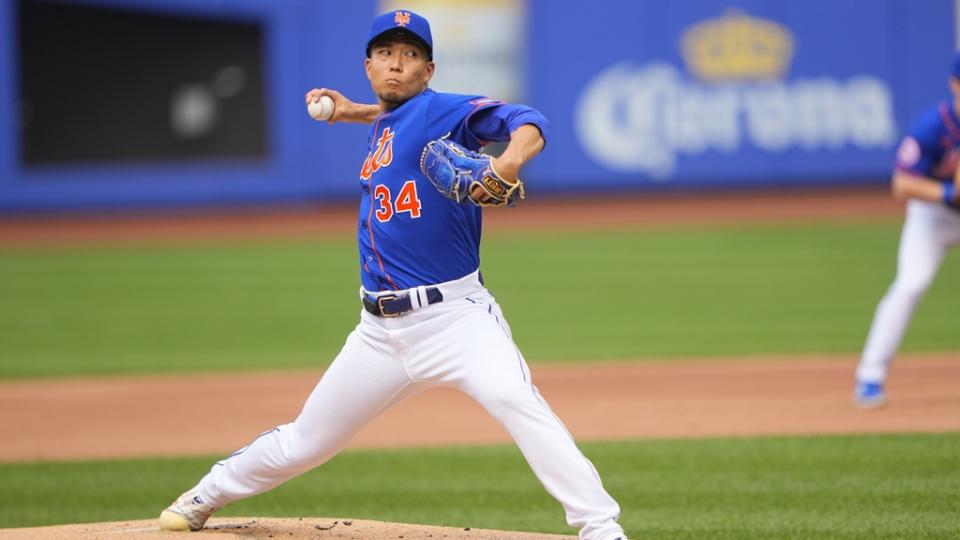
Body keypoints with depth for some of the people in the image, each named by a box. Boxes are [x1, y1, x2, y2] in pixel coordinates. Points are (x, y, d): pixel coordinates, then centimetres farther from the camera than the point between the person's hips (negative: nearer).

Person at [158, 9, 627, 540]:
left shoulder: (440, 109, -8)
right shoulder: (381, 128, 15)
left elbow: (526, 122, -23)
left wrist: (509, 162, -43)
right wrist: (356, 113, 28)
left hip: (455, 315, -7)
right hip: (382, 331, 7)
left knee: (513, 397, -32)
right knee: (305, 441, 16)